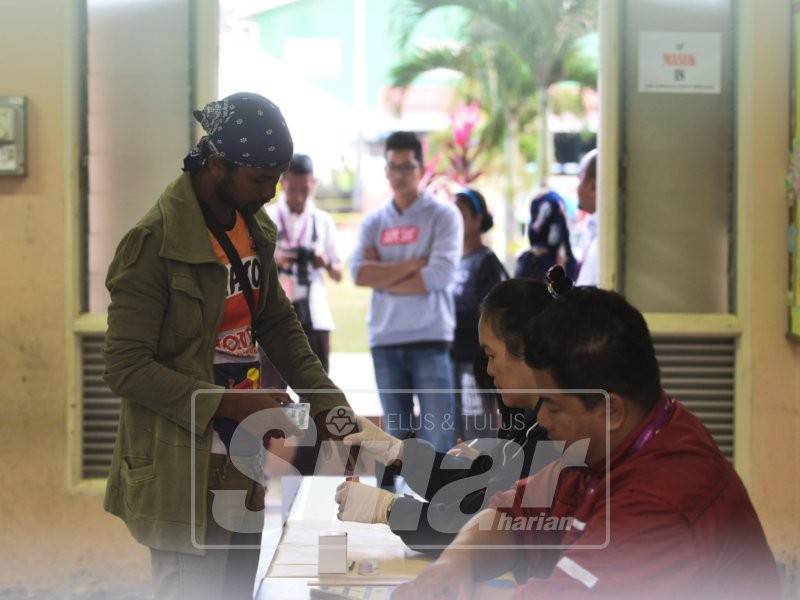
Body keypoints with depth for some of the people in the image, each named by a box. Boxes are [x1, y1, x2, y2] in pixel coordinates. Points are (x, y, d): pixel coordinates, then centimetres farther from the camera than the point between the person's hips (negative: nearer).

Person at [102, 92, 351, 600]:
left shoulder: (256, 229, 8)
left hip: (244, 466, 8)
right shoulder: (154, 243, -16)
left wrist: (328, 400, 2)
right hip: (185, 475, -8)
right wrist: (229, 405, -23)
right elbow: (126, 369, -18)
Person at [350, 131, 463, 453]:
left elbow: (441, 275, -13)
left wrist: (384, 276, -4)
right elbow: (360, 273, -4)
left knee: (437, 434, -7)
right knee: (397, 435, 9)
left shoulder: (443, 215, 0)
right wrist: (414, 264, -10)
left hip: (430, 339, -4)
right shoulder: (373, 221, 12)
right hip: (385, 341, 4)